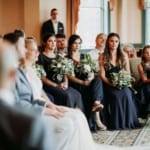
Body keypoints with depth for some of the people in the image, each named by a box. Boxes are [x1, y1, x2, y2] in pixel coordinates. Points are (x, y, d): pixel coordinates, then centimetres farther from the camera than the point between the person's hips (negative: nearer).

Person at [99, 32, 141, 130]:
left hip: (123, 85, 2)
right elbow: (102, 75, -2)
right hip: (110, 85, -2)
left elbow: (128, 73, 13)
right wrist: (112, 83, -18)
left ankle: (128, 122, -14)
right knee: (116, 95, -33)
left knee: (127, 94, -30)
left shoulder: (124, 57, 14)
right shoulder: (103, 57, 5)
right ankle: (116, 124, -19)